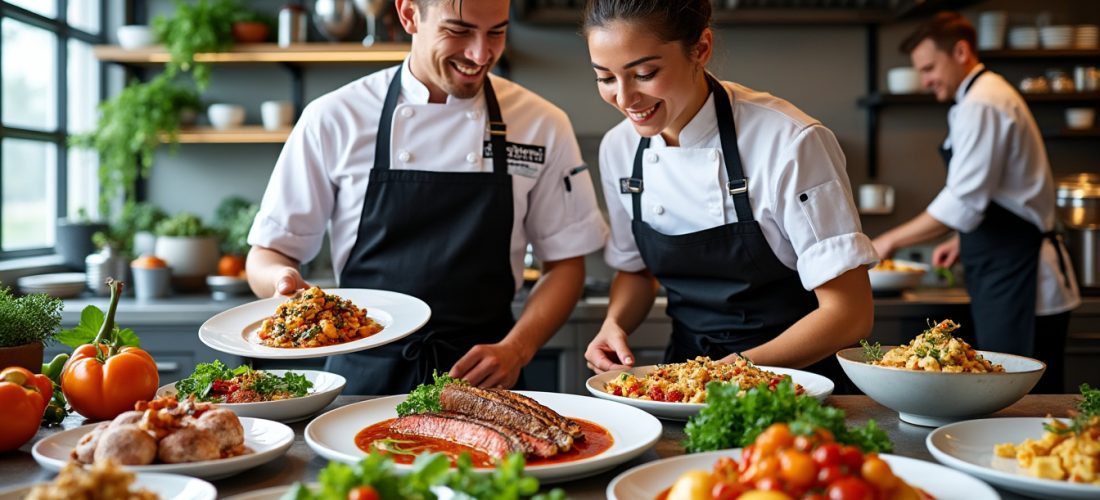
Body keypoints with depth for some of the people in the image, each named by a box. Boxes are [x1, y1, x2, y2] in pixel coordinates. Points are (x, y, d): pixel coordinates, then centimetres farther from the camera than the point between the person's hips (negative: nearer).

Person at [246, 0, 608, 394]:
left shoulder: (543, 125, 4)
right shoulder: (333, 120, 1)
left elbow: (565, 263, 9)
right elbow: (266, 256, 7)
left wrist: (516, 350, -6)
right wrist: (286, 280, -16)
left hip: (484, 376, 1)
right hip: (365, 376, 0)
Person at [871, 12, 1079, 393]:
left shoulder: (982, 105, -17)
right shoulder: (987, 95, 16)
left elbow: (963, 202, -22)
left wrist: (892, 240, -13)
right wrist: (962, 240, 16)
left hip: (1018, 276, -10)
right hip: (1007, 271, 10)